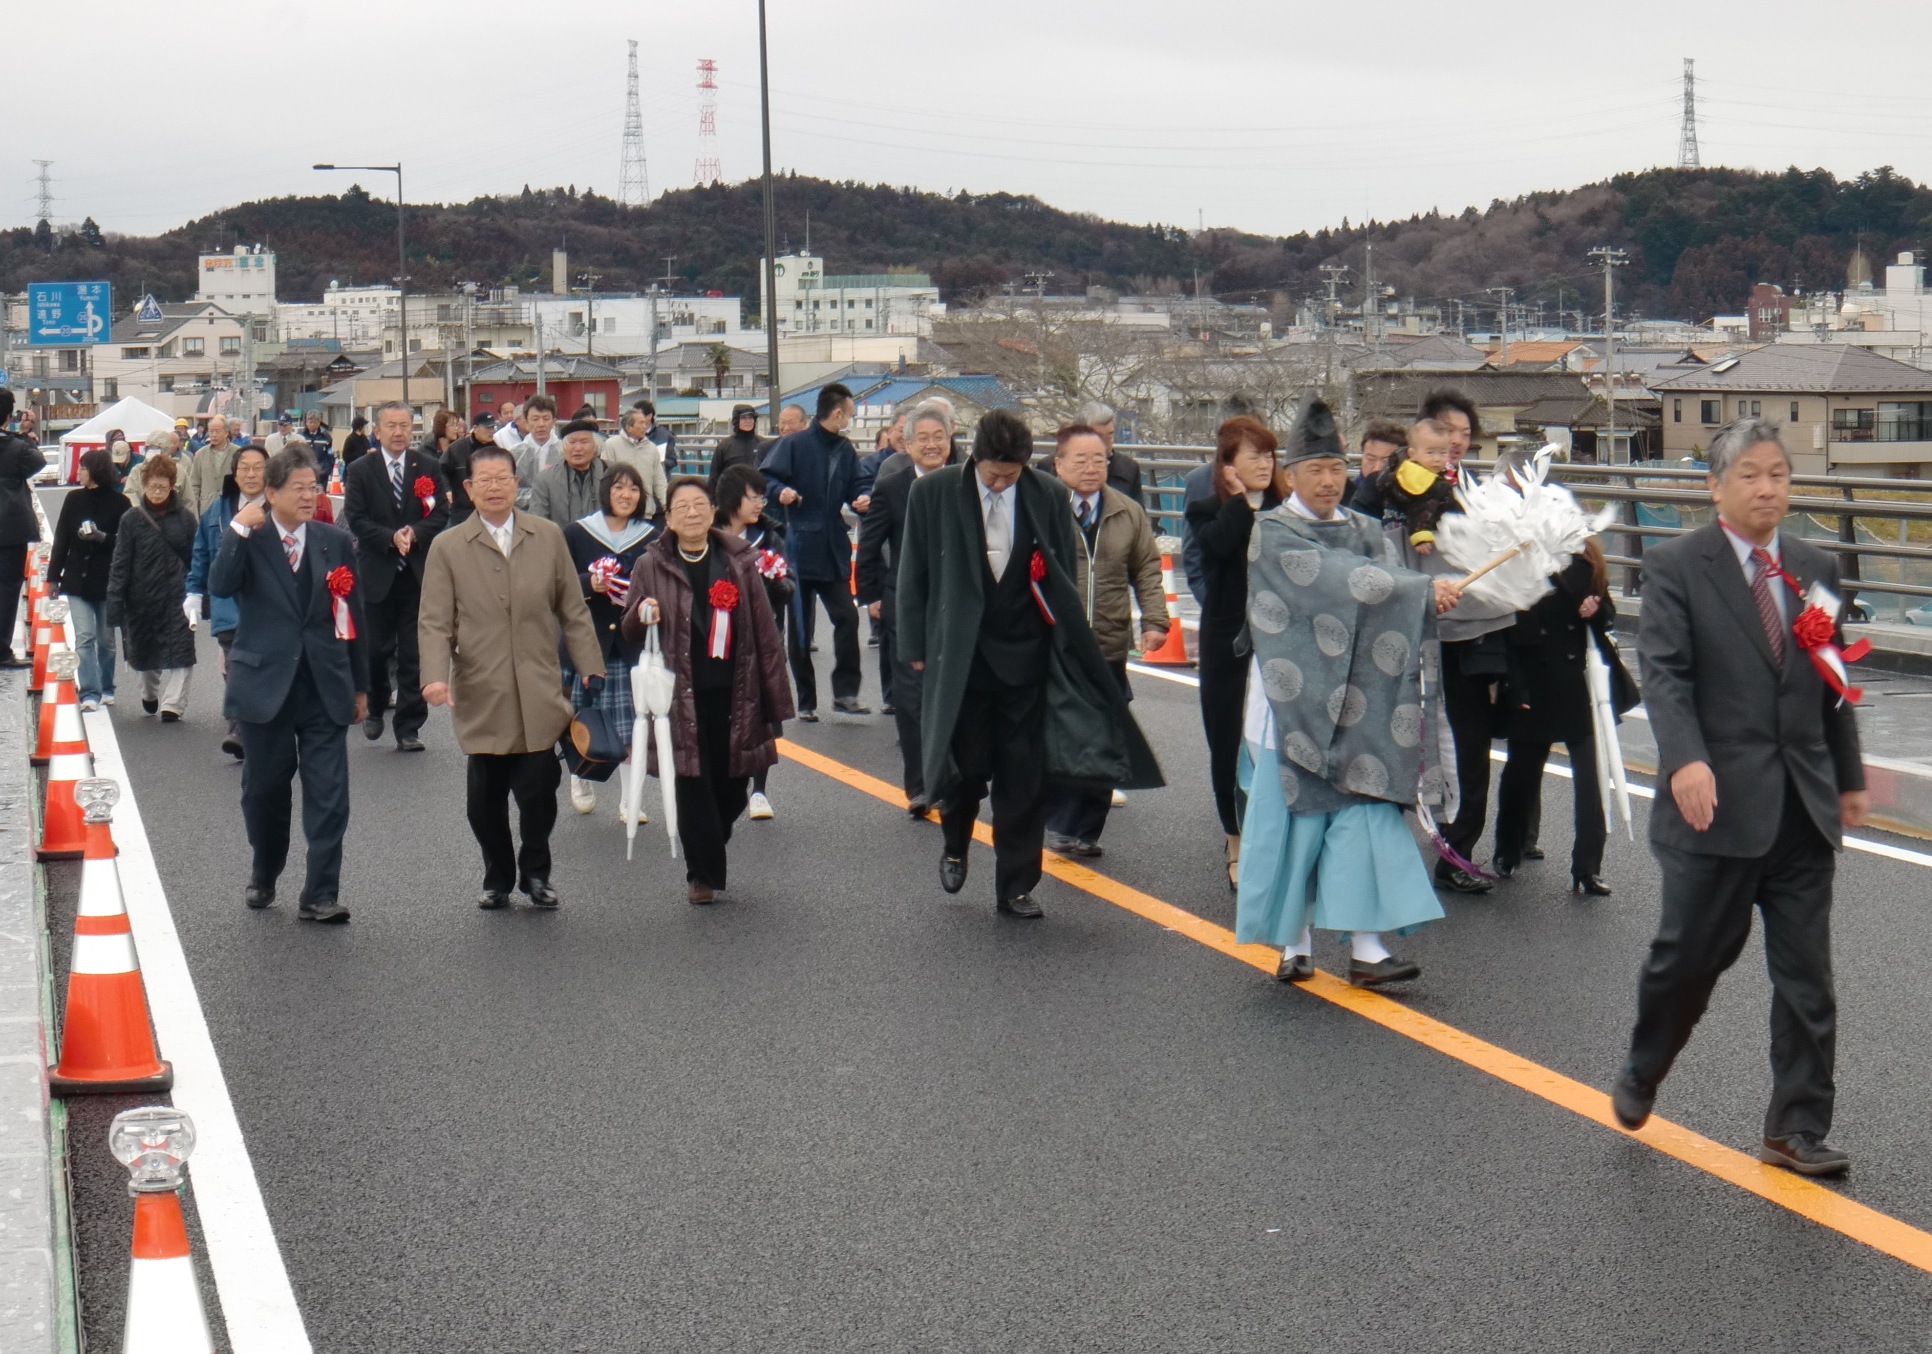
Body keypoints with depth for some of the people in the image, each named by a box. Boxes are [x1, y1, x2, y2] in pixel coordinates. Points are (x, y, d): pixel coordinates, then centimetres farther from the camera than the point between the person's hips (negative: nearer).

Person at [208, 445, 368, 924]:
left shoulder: (336, 542, 4)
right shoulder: (247, 539, -1)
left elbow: (353, 614, 9)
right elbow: (220, 587, -20)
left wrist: (360, 685, 9)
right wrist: (239, 530, -25)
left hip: (325, 687, 1)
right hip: (264, 684, -1)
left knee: (328, 793, -6)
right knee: (264, 790, 12)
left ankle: (320, 896, -2)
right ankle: (263, 878, 34)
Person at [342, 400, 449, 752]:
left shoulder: (428, 467, 5)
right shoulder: (360, 471, 1)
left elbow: (441, 513, 2)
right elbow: (356, 519, -4)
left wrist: (415, 533, -15)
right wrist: (392, 538, -17)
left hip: (418, 573, 1)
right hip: (377, 573, -1)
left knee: (414, 654, 0)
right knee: (377, 649, 5)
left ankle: (409, 728, 5)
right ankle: (376, 707, 32)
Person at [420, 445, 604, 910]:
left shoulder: (549, 537, 8)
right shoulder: (447, 547, 3)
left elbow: (573, 610, 10)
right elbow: (436, 623, 0)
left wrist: (590, 666, 3)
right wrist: (436, 675, -15)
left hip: (538, 695, 0)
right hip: (481, 696, 0)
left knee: (538, 791, -5)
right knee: (487, 798, 4)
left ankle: (535, 872, 19)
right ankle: (497, 879, 24)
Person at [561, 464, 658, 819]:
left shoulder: (651, 537, 6)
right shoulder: (577, 533, 2)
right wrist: (590, 584, -17)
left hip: (633, 640, 1)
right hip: (588, 637, -1)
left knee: (632, 721, -3)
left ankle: (629, 799, 4)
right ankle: (582, 781, 28)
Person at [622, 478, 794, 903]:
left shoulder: (738, 562, 4)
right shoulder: (652, 567, 2)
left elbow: (763, 632, 5)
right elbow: (630, 634, 8)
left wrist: (774, 696, 2)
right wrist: (640, 615, -17)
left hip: (733, 695, 1)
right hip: (681, 696, -1)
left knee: (733, 788, 6)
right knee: (693, 787, -3)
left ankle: (708, 858, 31)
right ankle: (704, 874, 11)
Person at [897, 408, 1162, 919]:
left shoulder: (1050, 496, -1)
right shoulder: (933, 493, -4)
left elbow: (1063, 581, 7)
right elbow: (914, 576, 2)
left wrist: (1065, 646, 6)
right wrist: (917, 647, 1)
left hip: (1027, 660, 1)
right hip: (960, 658, -1)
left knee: (1023, 779, 3)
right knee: (966, 767, 6)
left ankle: (1015, 887, 14)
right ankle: (954, 847, 36)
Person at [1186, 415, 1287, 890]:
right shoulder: (1208, 511, 3)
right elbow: (1217, 544, -21)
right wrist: (1240, 500, -11)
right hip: (1228, 648, 0)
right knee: (1229, 747, 6)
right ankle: (1239, 846, 20)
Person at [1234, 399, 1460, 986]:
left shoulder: (1366, 532, 13)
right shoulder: (1274, 533, -5)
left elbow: (1388, 589, 0)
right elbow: (1339, 580, -19)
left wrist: (1427, 597, -23)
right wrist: (1424, 588, -23)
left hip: (1357, 703, 4)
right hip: (1296, 701, -4)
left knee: (1365, 816, -3)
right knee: (1296, 818, 0)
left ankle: (1366, 948, -3)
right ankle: (1296, 943, 11)